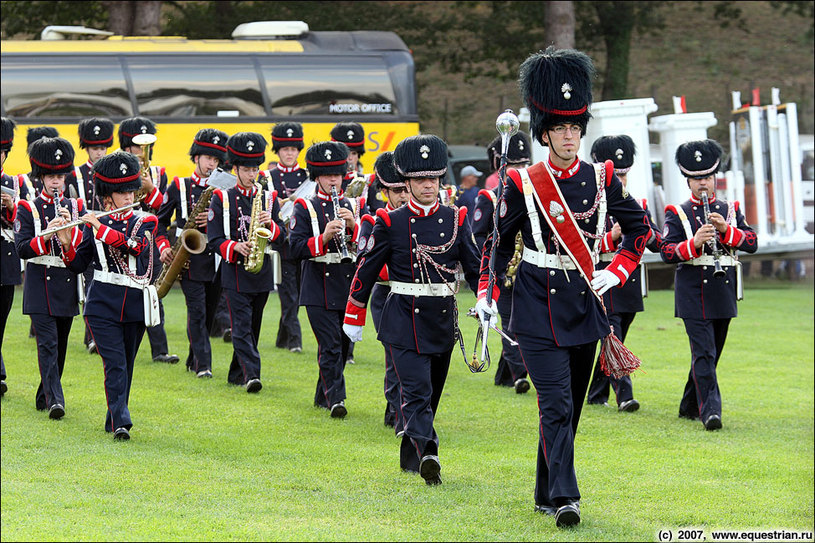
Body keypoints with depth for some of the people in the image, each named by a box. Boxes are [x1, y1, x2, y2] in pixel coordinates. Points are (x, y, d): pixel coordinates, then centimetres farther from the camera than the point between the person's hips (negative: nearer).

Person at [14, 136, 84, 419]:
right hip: (40, 286, -4)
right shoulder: (28, 209, 0)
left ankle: (44, 396, 25)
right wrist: (47, 234, -24)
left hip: (67, 287, 4)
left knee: (60, 345, 11)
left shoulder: (76, 207, 10)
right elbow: (22, 249, -9)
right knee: (47, 343, -14)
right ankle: (55, 400, -21)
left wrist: (70, 229, -15)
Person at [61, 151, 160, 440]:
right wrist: (67, 242, -14)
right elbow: (77, 265, 4)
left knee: (125, 364, 9)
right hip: (103, 305, -2)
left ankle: (113, 421, 22)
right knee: (115, 363, -13)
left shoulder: (145, 222, 5)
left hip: (135, 305, 2)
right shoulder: (92, 226, 5)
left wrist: (100, 228, -21)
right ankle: (121, 422, -19)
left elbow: (136, 245, -17)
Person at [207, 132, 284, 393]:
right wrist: (234, 247, -19)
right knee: (242, 325, -13)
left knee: (253, 326, 11)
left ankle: (237, 373, 23)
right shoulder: (222, 199, 1)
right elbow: (214, 238, -2)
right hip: (235, 272, -4)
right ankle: (251, 374, -23)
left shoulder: (269, 198, 10)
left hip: (262, 273, 4)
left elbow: (281, 236, 6)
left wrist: (270, 224, -14)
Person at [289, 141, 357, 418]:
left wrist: (353, 226, -13)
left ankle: (323, 395, 24)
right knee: (330, 345, -12)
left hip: (348, 287, 4)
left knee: (343, 344, 10)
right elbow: (296, 247, -9)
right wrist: (325, 236, -23)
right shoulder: (305, 207, 0)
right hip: (319, 288, -4)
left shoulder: (352, 205, 11)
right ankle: (335, 398, -15)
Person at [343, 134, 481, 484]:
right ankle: (427, 453, -31)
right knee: (416, 390, -17)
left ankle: (410, 456, 26)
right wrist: (353, 318, 6)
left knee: (430, 393, 12)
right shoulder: (390, 222, -2)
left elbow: (474, 267, 9)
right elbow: (367, 270, 3)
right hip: (404, 320, -4)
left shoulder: (455, 219, 6)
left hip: (443, 320, 4)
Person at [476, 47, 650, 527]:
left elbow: (640, 228, 13)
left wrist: (617, 272, 3)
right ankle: (564, 498, -20)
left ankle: (546, 495, 22)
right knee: (557, 406, -15)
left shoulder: (603, 179, 3)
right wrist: (488, 296, 4)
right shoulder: (524, 185, -4)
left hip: (585, 306, 4)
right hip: (539, 311, -4)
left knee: (569, 408, 11)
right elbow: (499, 241, 7)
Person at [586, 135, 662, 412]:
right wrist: (611, 237, -25)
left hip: (630, 283, 6)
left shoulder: (638, 205, 12)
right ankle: (624, 395, -18)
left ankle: (595, 393, 24)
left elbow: (658, 243, 6)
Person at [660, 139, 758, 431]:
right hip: (693, 294, -4)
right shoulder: (677, 213, 1)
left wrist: (725, 229, -15)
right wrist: (694, 243, -24)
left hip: (723, 292, 4)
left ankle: (689, 406, 27)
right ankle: (710, 410, -20)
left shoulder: (730, 210, 11)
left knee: (711, 353, 12)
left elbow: (752, 243, 1)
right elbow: (667, 252, -7)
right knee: (704, 352, -14)